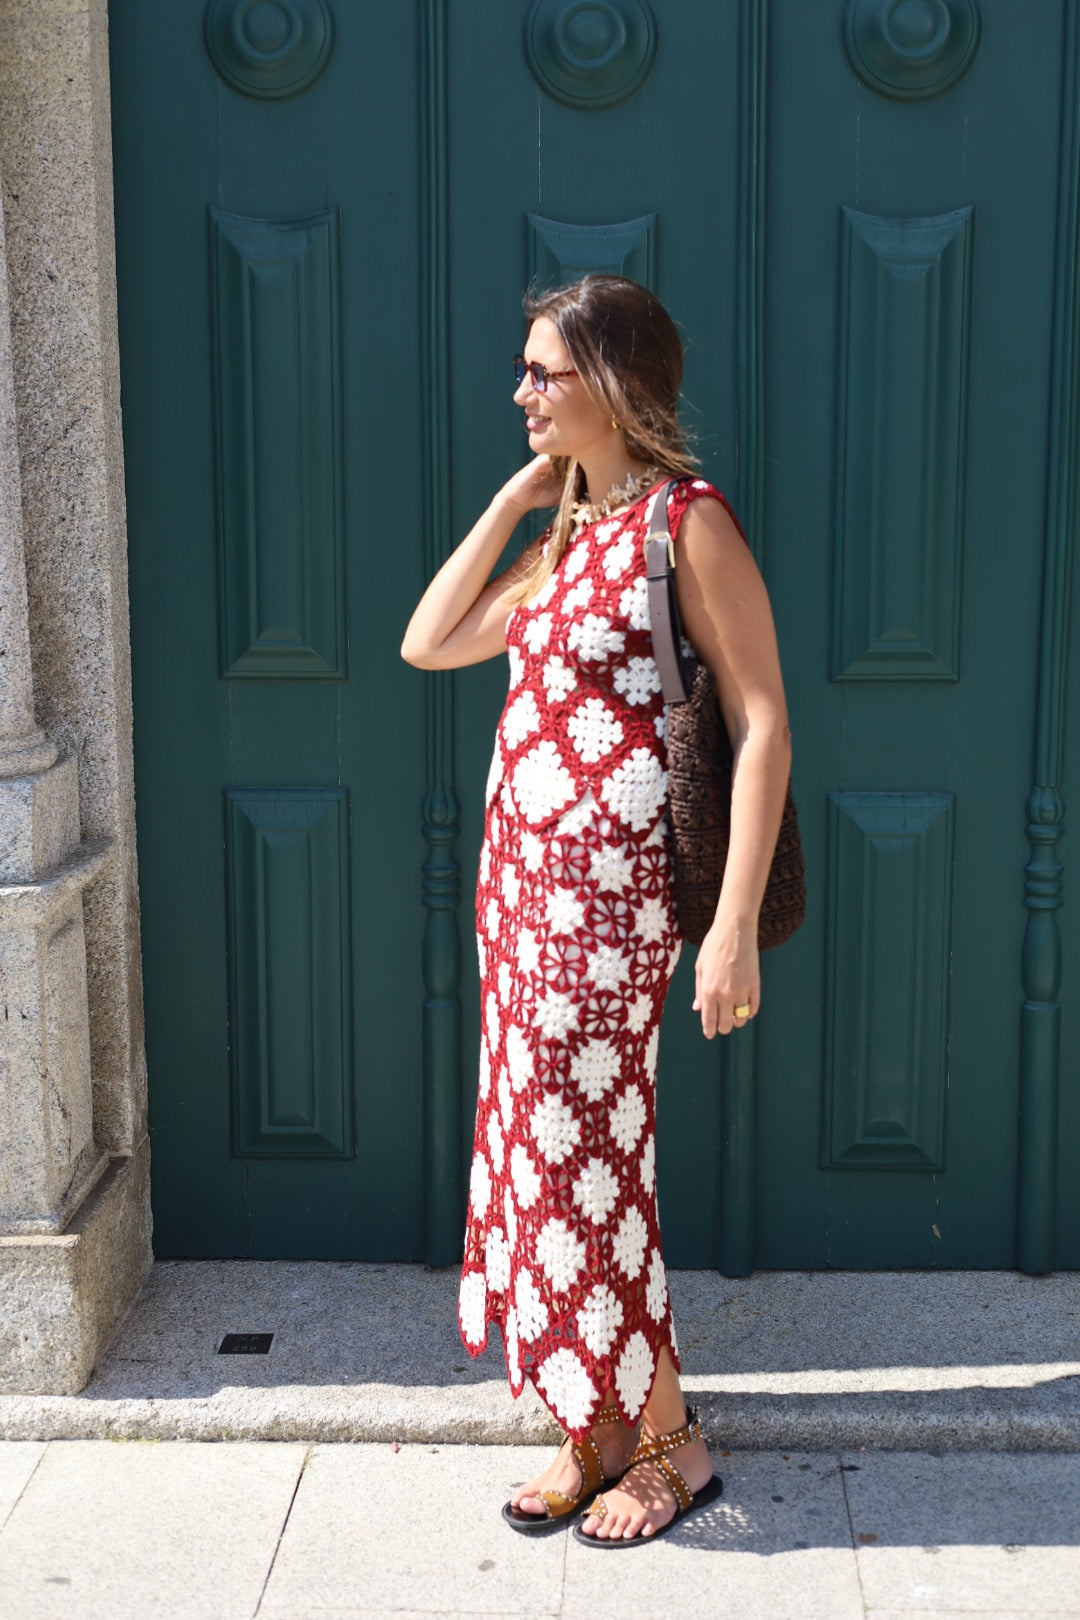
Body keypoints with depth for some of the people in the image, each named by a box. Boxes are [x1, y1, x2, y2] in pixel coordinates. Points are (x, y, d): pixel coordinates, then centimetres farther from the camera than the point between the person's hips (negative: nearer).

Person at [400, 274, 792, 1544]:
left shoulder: (687, 523, -12)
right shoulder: (563, 529, 13)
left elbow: (763, 725, -16)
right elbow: (429, 643, 12)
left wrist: (736, 926, -20)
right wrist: (512, 501, 5)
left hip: (606, 891, -8)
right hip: (520, 871, 8)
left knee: (580, 1160, 1)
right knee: (542, 1152, 14)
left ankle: (670, 1440, 21)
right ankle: (595, 1428, 29)